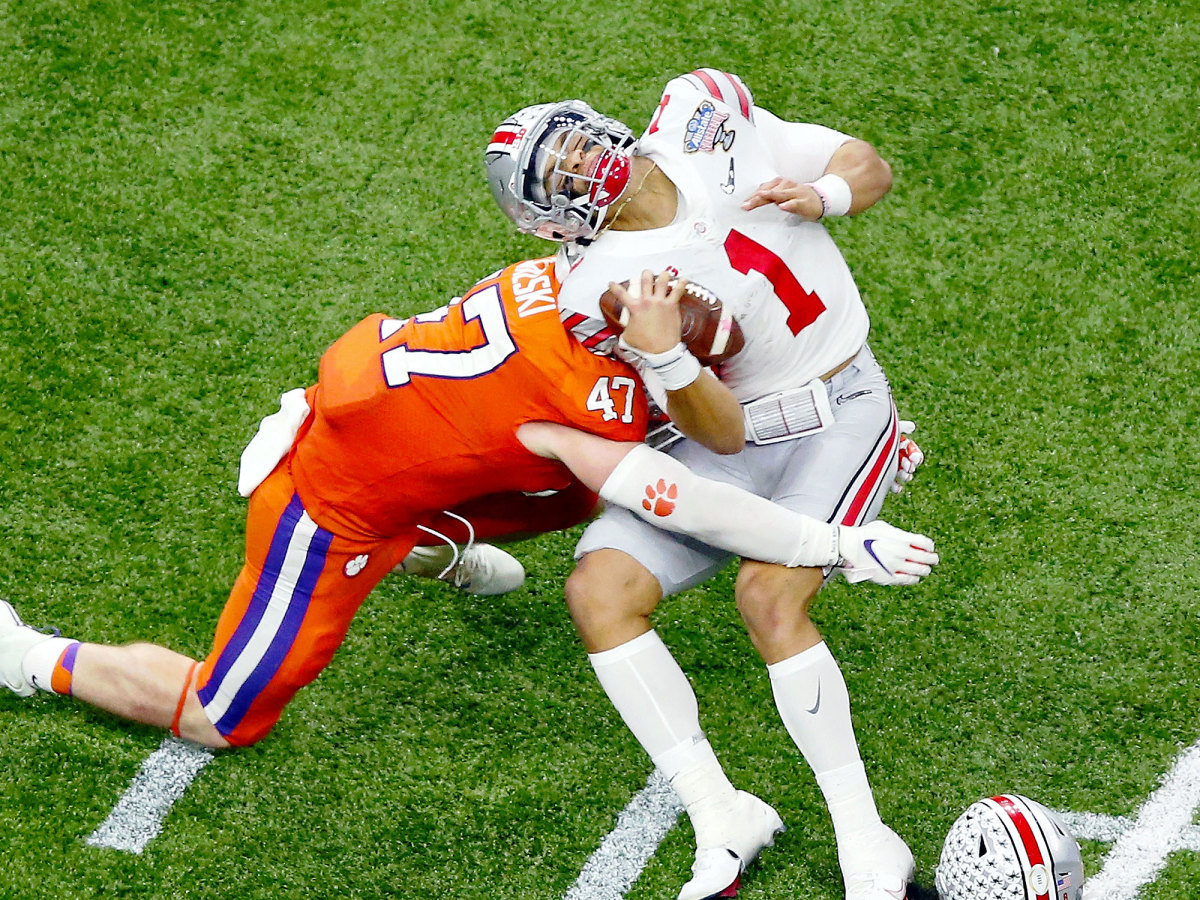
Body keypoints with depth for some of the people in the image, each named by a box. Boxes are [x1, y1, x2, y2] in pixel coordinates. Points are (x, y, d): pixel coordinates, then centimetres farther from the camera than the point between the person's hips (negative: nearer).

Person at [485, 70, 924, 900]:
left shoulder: (705, 118, -10)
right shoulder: (606, 292, -15)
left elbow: (870, 168, 1)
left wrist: (821, 194, -20)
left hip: (843, 415, -1)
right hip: (737, 442, 2)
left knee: (768, 592, -24)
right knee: (600, 589, -16)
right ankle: (722, 819, -9)